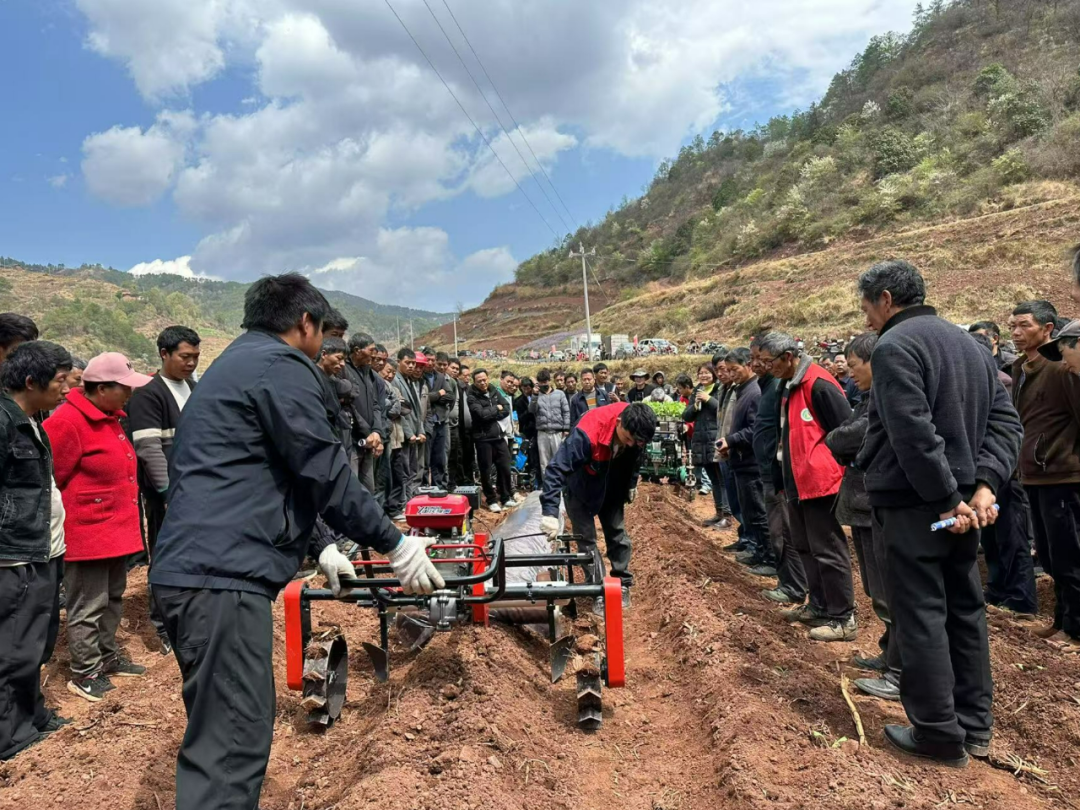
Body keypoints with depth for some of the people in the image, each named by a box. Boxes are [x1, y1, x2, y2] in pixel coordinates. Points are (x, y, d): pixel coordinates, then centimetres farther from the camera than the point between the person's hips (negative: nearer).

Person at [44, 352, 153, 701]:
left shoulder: (110, 418, 11)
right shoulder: (68, 422, -18)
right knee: (88, 606, 2)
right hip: (87, 532, -9)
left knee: (112, 598, 19)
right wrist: (60, 524, -9)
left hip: (116, 528, 9)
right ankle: (85, 673, 15)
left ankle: (107, 656, 34)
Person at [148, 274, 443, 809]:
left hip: (192, 569, 11)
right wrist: (395, 545, -1)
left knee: (222, 732, 20)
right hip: (222, 575, -11)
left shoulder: (232, 365, 24)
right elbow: (325, 473, -11)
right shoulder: (281, 365, -7)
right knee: (230, 743, -8)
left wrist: (319, 549, 30)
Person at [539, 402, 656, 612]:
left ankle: (622, 583, 24)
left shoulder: (635, 431, -23)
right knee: (587, 540, -1)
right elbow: (557, 469, -44)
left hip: (612, 489, 5)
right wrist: (550, 512, -49)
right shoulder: (588, 434, -42)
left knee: (618, 535, 8)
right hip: (580, 490, -4)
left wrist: (632, 484, 11)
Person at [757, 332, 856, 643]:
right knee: (806, 547, 17)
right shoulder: (788, 385, 13)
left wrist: (839, 474, -15)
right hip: (798, 481, 10)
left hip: (821, 481, -10)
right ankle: (819, 606, 30)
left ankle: (843, 618, 8)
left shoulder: (818, 384, -17)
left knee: (827, 550, -3)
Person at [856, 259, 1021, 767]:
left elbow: (913, 433, -23)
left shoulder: (894, 346, -13)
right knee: (964, 609, 16)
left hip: (913, 504, -9)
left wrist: (947, 498, -18)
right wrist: (984, 484, -2)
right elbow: (1005, 421, 9)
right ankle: (974, 726, 27)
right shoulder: (968, 344, 15)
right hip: (961, 501, 9)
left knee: (920, 614, 0)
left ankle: (939, 735, 8)